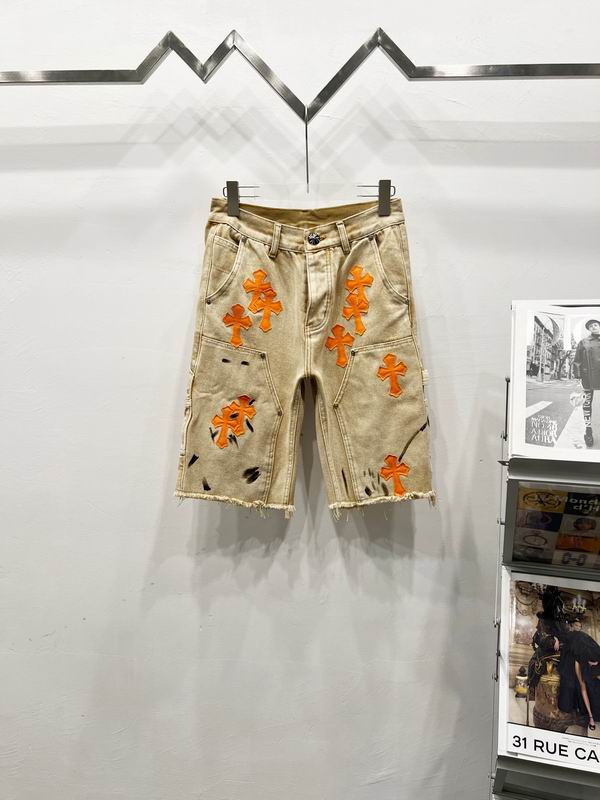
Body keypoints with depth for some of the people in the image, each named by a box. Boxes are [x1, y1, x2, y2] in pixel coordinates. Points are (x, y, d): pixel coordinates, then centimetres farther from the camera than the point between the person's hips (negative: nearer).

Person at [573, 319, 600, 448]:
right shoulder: (583, 342, 7)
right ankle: (588, 430, 6)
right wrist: (577, 375, -3)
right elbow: (577, 360, 5)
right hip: (588, 377, -1)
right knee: (587, 403, 2)